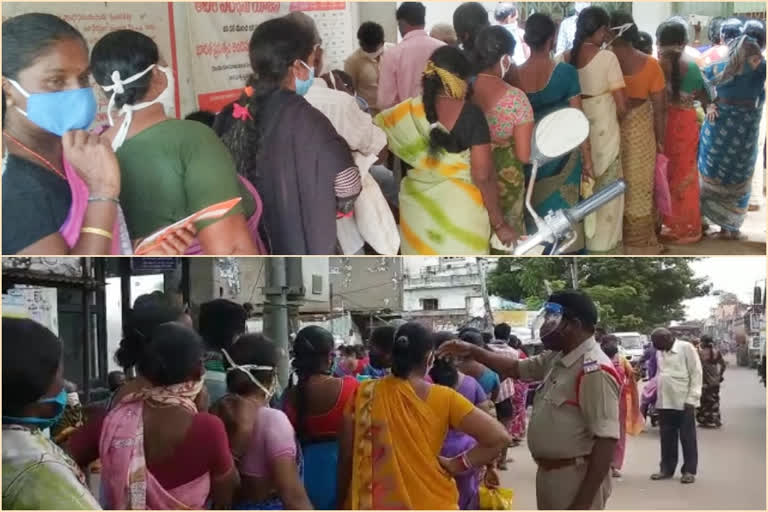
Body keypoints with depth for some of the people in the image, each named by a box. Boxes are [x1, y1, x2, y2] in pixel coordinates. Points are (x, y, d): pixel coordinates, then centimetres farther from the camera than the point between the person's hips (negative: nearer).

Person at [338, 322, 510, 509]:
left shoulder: (364, 394, -5)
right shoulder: (443, 398, -8)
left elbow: (346, 457, 0)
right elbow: (498, 437, -12)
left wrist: (341, 501, 11)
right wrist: (455, 465, -4)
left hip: (373, 505, 1)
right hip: (430, 505, -1)